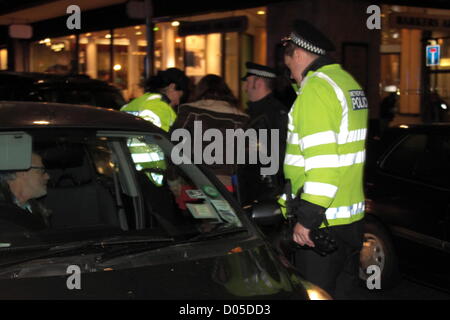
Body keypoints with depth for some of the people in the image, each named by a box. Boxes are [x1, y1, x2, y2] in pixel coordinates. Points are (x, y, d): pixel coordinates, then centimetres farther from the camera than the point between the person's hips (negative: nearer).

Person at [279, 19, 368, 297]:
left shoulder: (316, 88, -16)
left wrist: (308, 217, -23)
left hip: (324, 222, -10)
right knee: (346, 289, 18)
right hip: (352, 216, 10)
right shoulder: (349, 82, 16)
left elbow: (322, 160, -25)